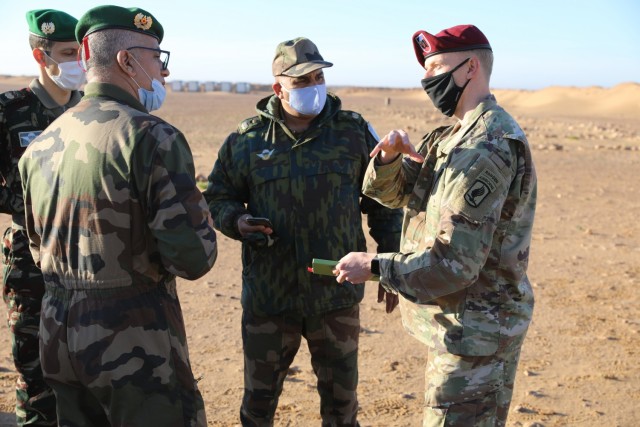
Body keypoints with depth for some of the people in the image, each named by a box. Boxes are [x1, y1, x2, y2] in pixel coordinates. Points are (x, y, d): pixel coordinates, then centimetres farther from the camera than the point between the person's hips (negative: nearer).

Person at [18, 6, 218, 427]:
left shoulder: (41, 144, 6)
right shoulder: (153, 137, -17)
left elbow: (40, 248, 16)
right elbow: (195, 258, -20)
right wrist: (196, 206, -1)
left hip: (59, 339, 7)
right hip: (134, 342, -7)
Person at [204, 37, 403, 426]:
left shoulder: (355, 132, -1)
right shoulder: (247, 139, -1)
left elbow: (384, 203, 6)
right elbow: (218, 196, 10)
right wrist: (237, 222, -12)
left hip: (337, 294, 0)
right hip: (268, 295, 0)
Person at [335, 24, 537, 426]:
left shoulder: (487, 148, -23)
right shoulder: (453, 137, 8)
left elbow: (455, 263, -28)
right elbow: (389, 191, 11)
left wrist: (373, 265, -20)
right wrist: (390, 155, -10)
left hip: (475, 330, -10)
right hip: (460, 322, 10)